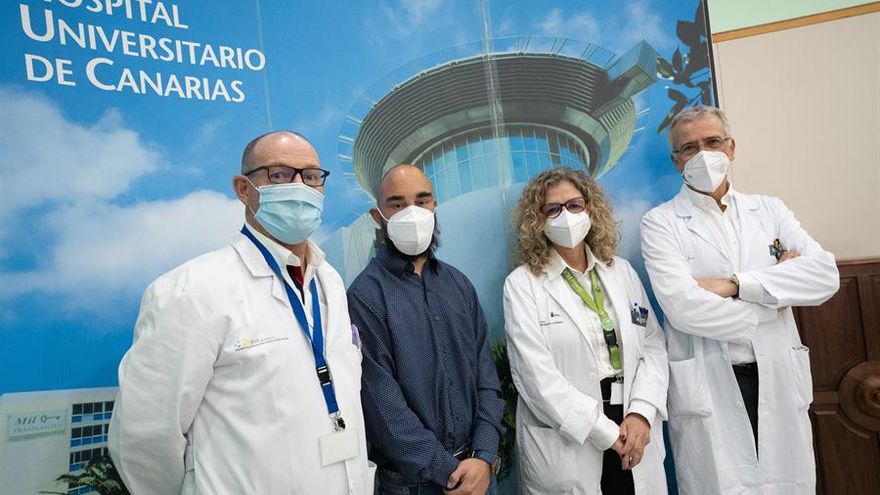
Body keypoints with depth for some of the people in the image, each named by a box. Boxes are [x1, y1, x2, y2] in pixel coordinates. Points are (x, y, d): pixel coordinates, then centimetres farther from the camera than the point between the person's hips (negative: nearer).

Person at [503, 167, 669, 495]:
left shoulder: (622, 271, 7)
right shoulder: (522, 285, -7)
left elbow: (653, 344, 5)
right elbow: (537, 376, -14)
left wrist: (641, 413, -10)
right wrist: (606, 432, -15)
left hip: (634, 436, 4)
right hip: (565, 446, -4)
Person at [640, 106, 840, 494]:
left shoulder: (769, 210, 10)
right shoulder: (661, 223, -2)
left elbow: (825, 275, -4)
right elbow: (683, 308, -15)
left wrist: (735, 284, -14)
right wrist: (772, 303, -5)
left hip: (780, 381, 4)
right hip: (707, 390, -3)